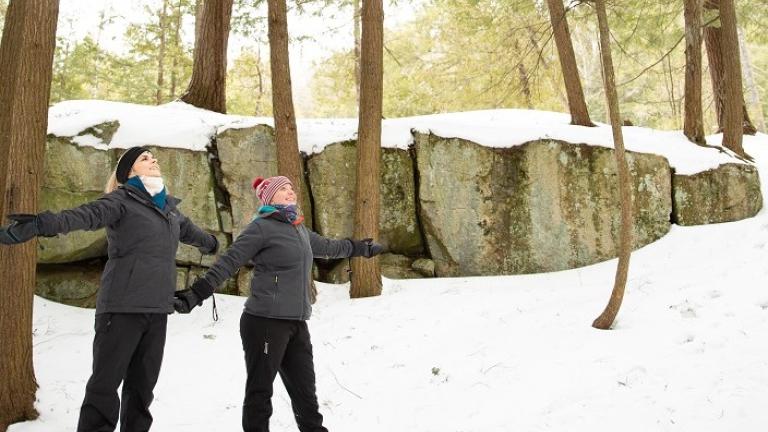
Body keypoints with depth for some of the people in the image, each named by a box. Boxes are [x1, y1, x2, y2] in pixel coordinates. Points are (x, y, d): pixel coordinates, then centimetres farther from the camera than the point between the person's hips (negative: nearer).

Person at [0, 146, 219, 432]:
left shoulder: (169, 206, 18)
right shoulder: (122, 200, -3)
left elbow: (189, 231, 39)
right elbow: (86, 215, -22)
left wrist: (210, 242, 60)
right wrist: (45, 224, -42)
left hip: (157, 309, 6)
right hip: (122, 307, -6)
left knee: (142, 385, 11)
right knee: (105, 383, -4)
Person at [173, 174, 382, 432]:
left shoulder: (300, 230, 16)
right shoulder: (262, 227, -7)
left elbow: (328, 247, 34)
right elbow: (228, 262, -12)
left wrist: (361, 248, 46)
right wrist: (197, 294, -21)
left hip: (297, 324, 7)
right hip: (265, 322, -7)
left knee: (305, 391, 12)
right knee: (260, 391, 1)